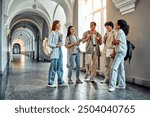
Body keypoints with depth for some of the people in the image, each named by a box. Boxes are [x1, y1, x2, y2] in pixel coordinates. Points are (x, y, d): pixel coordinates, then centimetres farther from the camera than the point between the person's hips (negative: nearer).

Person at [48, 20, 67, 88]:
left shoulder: (59, 33, 15)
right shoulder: (52, 33, -6)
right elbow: (49, 43, -11)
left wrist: (60, 44, 4)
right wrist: (56, 45, -18)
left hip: (60, 51, 8)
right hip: (54, 51, -8)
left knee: (60, 67, 9)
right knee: (53, 67, -4)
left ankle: (60, 82, 15)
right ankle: (50, 82, 5)